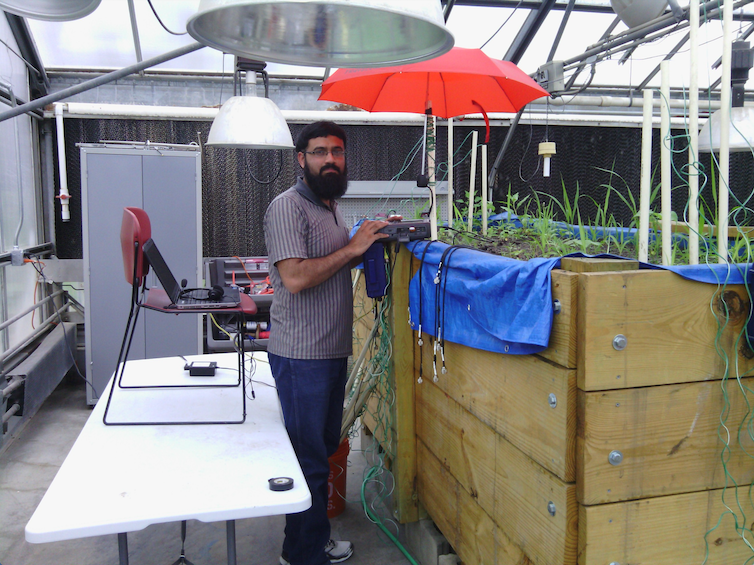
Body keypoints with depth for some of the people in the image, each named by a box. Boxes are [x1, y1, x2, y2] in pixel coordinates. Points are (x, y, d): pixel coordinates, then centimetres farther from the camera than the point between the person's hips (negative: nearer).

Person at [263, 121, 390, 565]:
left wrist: (373, 239, 11)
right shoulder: (288, 206, -13)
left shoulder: (332, 207, 15)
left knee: (324, 447, 18)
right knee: (308, 457, 2)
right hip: (301, 354, -9)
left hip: (334, 350, 9)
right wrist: (352, 248, -18)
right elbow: (295, 277, -24)